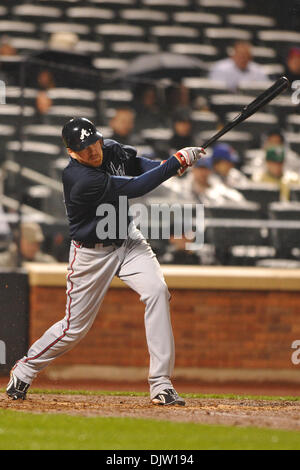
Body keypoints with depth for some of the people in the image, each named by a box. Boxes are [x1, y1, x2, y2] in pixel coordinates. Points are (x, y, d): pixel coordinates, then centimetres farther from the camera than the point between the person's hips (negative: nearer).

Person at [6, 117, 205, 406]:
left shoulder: (112, 149, -7)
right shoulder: (78, 178, -29)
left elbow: (137, 164, 12)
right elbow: (133, 188, -31)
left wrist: (165, 165, -11)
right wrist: (176, 162, -30)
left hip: (128, 241, 6)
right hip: (92, 254, -5)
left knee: (157, 291, -19)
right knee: (75, 327, 2)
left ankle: (161, 384, -19)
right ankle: (24, 370, 30)